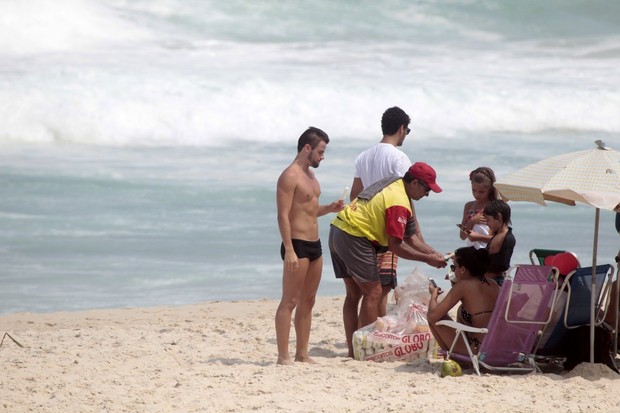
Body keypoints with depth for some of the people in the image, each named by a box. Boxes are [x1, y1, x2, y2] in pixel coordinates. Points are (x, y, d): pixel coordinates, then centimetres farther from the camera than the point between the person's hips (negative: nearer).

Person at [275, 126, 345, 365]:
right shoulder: (290, 176, -12)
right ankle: (283, 357, -9)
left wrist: (329, 209, 7)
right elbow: (283, 215, -17)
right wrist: (289, 250, -23)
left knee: (308, 301, 11)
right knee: (290, 301, -8)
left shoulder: (310, 176, 17)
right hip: (298, 245, -9)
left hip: (314, 244, 9)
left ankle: (302, 354, 16)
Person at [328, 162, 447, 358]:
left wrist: (434, 253, 11)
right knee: (373, 292, -4)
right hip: (354, 238, -10)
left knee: (354, 293, 14)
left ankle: (353, 349, 17)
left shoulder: (393, 186, 17)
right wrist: (428, 259, -8)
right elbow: (395, 246, -15)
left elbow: (410, 238, 19)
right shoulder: (399, 202, -16)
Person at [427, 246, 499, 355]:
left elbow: (432, 316, -10)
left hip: (478, 351, -7)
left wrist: (434, 295, 9)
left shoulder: (462, 286, -11)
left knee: (433, 316, 7)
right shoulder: (493, 285, 6)